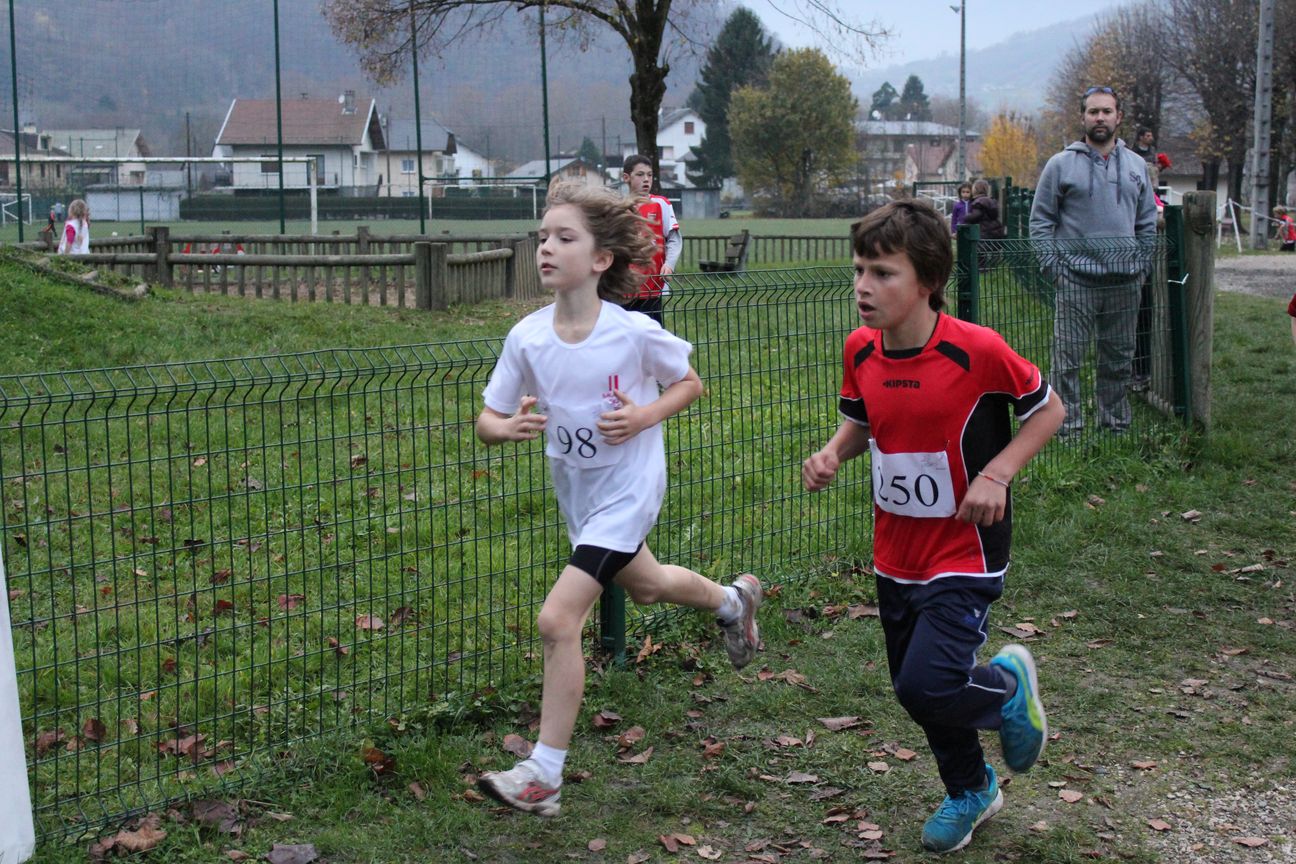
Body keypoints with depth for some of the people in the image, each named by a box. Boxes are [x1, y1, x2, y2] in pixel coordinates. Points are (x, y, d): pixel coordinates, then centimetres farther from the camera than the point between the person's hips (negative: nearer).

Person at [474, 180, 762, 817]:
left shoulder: (634, 333, -21)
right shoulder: (526, 337, -11)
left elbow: (690, 384, -3)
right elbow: (487, 420, -4)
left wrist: (646, 415, -21)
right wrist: (509, 428, -28)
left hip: (626, 489, -6)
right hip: (577, 491, 6)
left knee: (558, 619, -15)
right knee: (642, 585, 29)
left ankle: (543, 775, -3)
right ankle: (733, 599, 62)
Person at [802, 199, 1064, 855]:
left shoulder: (976, 350, -20)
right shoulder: (860, 350, -5)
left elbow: (1047, 409, -7)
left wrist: (996, 474, -18)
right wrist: (831, 456, -8)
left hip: (964, 555, -6)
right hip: (895, 555, 6)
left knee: (926, 686, -17)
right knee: (915, 686, 17)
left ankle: (1007, 685, 18)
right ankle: (972, 791, 44)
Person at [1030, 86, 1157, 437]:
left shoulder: (1136, 165, 12)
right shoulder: (1061, 164, 0)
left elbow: (1148, 222, 18)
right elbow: (1040, 220, 1)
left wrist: (1142, 263, 8)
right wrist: (1053, 265, -8)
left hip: (1125, 281, 4)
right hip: (1076, 280, -4)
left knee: (1119, 359, 11)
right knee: (1068, 359, -4)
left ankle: (1117, 426, 22)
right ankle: (1068, 429, 2)